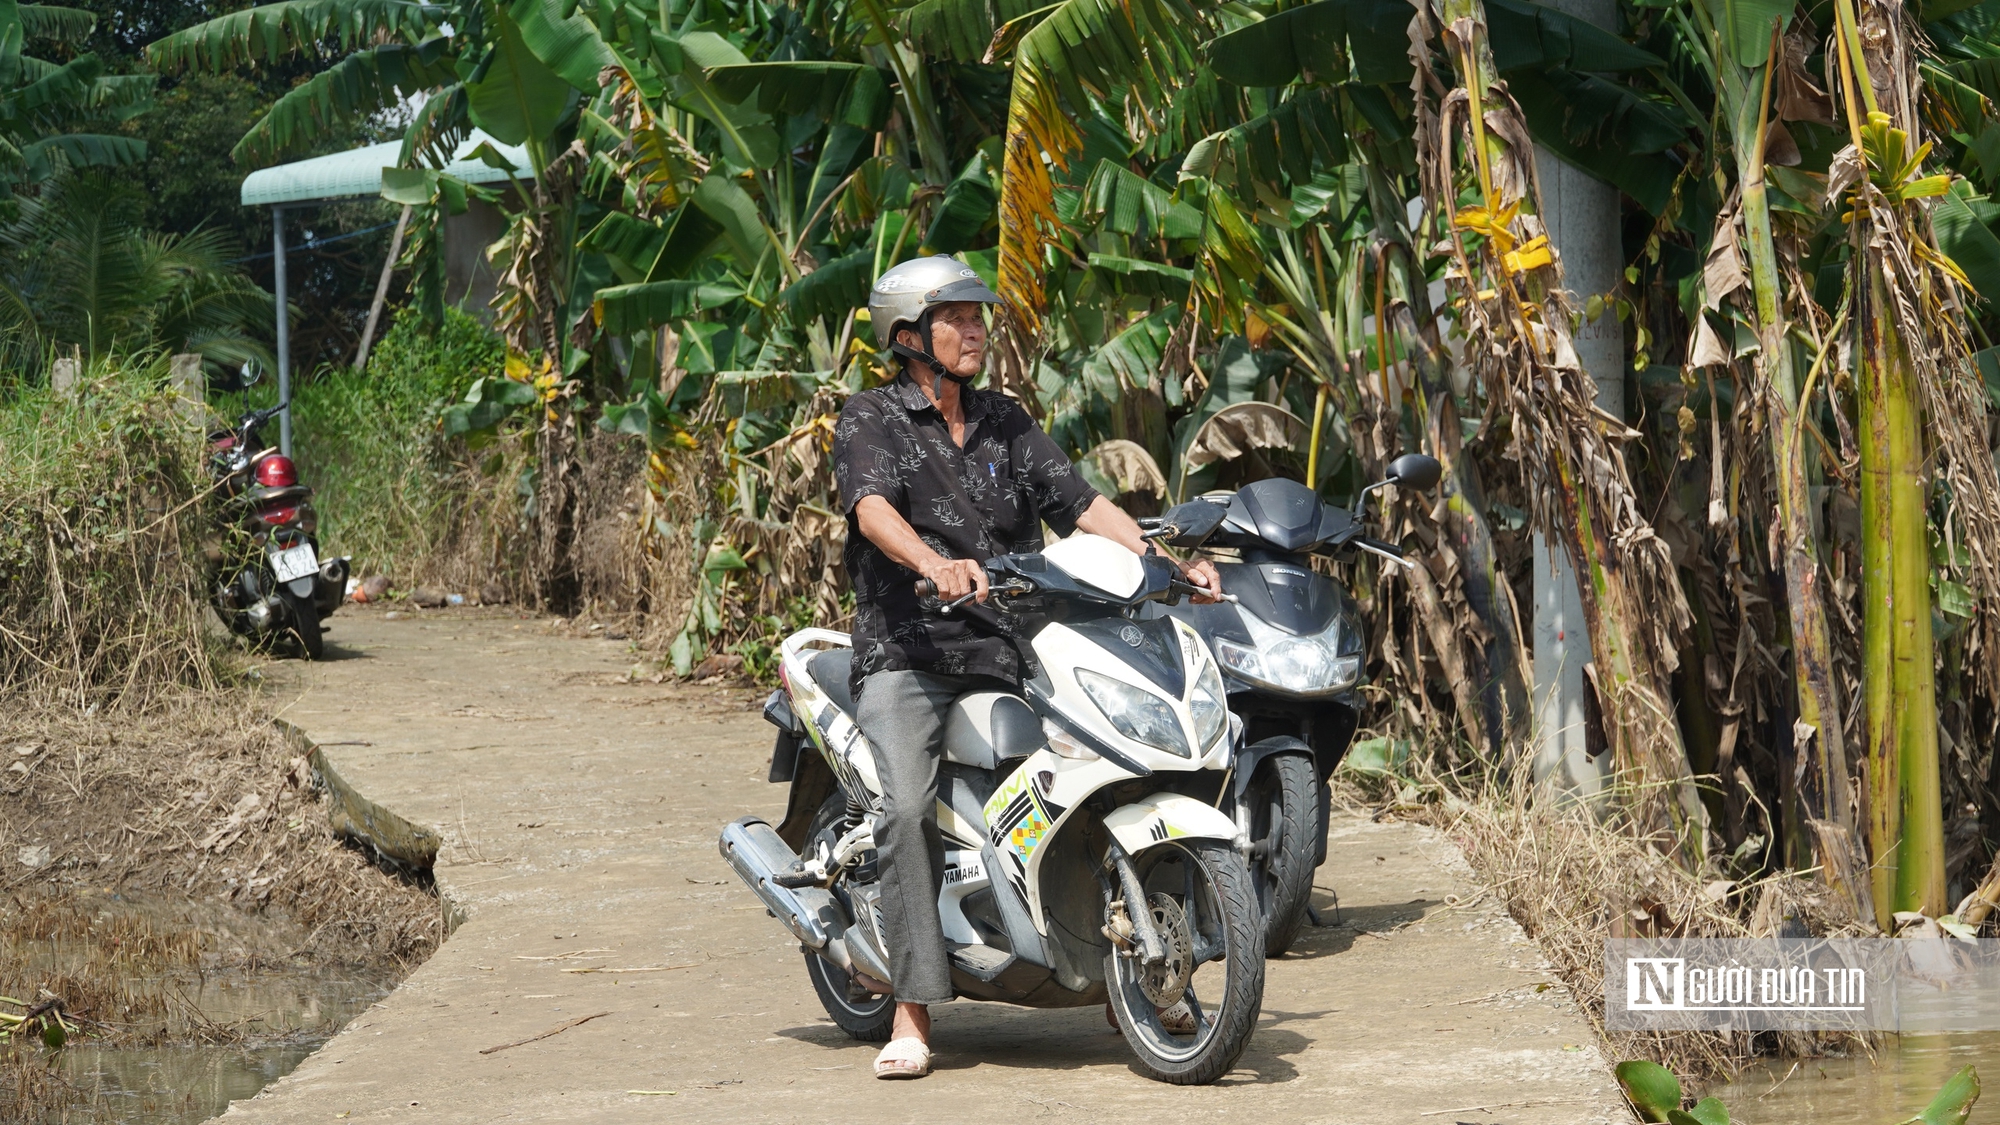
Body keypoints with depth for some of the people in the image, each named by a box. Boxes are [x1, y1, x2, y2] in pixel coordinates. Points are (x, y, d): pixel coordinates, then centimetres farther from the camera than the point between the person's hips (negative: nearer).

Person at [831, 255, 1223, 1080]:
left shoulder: (1005, 423, 19)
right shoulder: (871, 421, 4)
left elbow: (1080, 501, 10)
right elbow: (873, 506, -16)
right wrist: (932, 563, -37)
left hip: (1009, 652, 5)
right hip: (907, 651, -4)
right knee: (907, 808, -26)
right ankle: (913, 1011, -23)